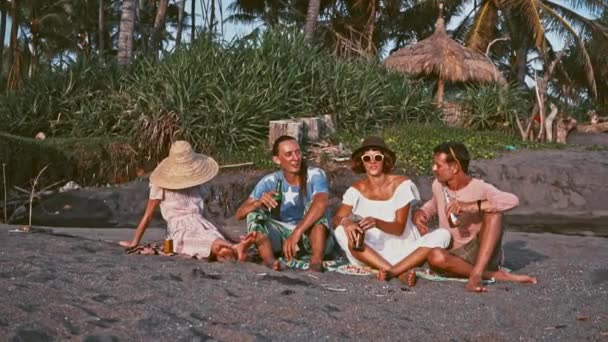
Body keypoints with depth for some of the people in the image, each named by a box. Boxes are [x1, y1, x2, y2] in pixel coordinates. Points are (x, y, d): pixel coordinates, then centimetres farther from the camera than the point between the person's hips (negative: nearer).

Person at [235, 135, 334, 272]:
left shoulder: (315, 175, -14)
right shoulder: (270, 182, -6)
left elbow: (321, 203, -36)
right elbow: (240, 214, -10)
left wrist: (297, 233, -47)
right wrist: (259, 203, -34)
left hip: (314, 237, -3)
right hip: (282, 237, 3)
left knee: (316, 207, -28)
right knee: (254, 213, -17)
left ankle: (316, 262, -43)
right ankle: (270, 263, -40)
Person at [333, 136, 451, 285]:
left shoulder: (401, 184, -4)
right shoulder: (356, 190, 2)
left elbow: (399, 228, -10)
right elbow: (336, 219, -7)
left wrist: (376, 223, -31)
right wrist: (345, 222, -32)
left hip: (404, 250, -1)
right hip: (374, 252, 1)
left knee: (442, 234, -24)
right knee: (342, 233, -26)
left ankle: (392, 271, -37)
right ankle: (401, 272, -34)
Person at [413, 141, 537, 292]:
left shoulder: (480, 188, -13)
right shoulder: (438, 186, 4)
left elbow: (512, 200, -33)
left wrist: (470, 206, -41)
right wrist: (421, 212, 5)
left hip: (484, 254, -3)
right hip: (456, 257, 3)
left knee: (493, 211, -28)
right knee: (435, 256, -33)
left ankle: (476, 273, -34)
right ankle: (497, 275, -21)